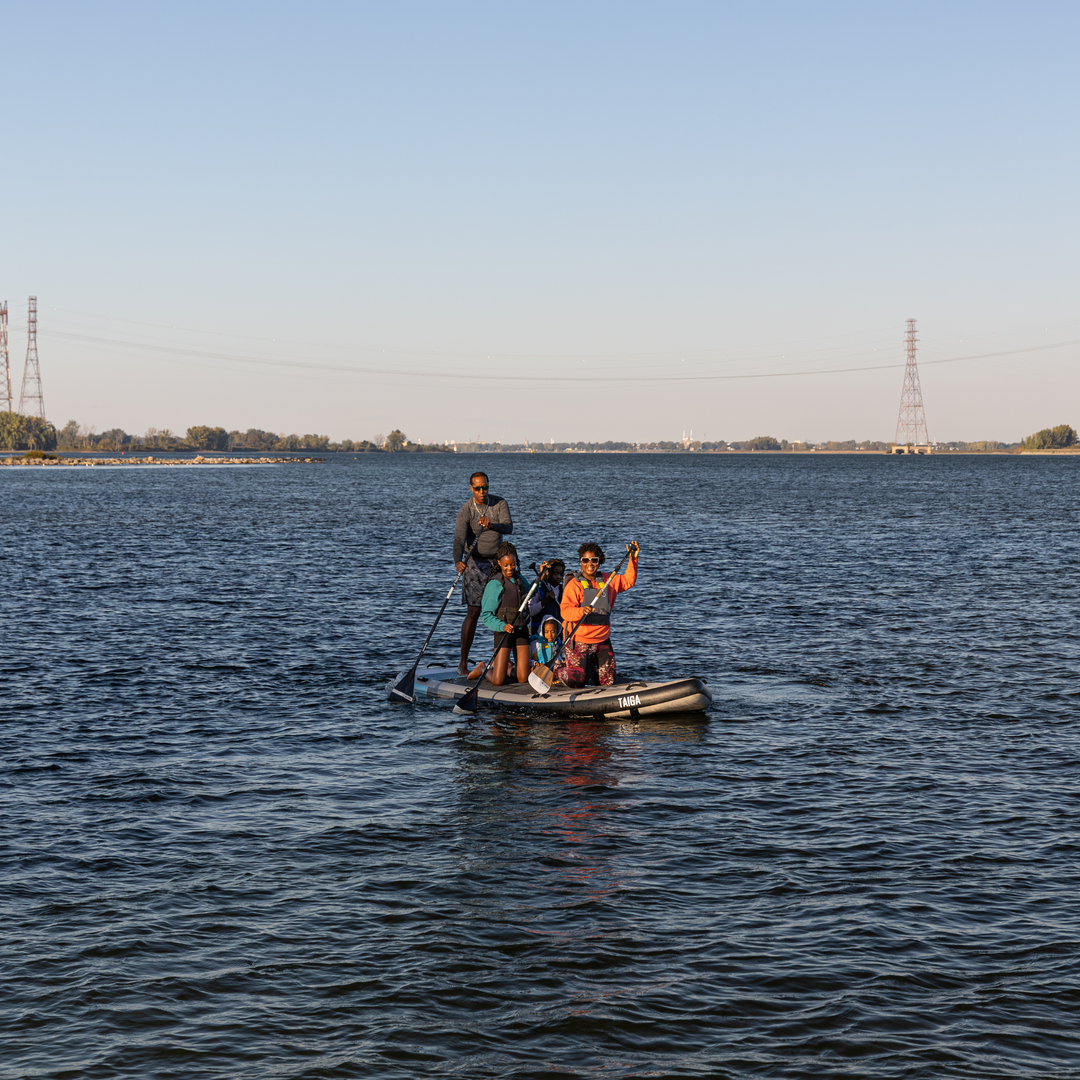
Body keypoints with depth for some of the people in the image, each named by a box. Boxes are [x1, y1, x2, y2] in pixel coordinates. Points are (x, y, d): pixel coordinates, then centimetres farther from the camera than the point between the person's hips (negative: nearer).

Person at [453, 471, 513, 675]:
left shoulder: (500, 504, -2)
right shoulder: (466, 511, -14)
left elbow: (509, 527, -17)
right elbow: (459, 538, -28)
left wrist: (492, 525, -38)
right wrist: (458, 561, -46)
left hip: (497, 562, 4)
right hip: (475, 564, -4)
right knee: (473, 613, -7)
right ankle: (463, 662, -2)